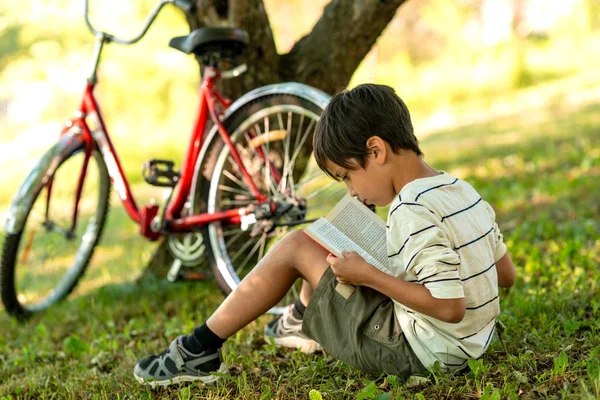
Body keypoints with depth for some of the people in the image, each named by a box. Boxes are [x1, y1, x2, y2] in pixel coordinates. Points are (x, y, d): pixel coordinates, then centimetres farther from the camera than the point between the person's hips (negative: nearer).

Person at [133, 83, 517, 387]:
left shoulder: (413, 212, -24)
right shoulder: (464, 190, 2)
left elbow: (450, 307, -29)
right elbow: (506, 274, 10)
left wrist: (369, 275, -19)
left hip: (418, 352, -9)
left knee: (298, 245, -5)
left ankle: (200, 350, 3)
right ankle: (303, 323, 41)